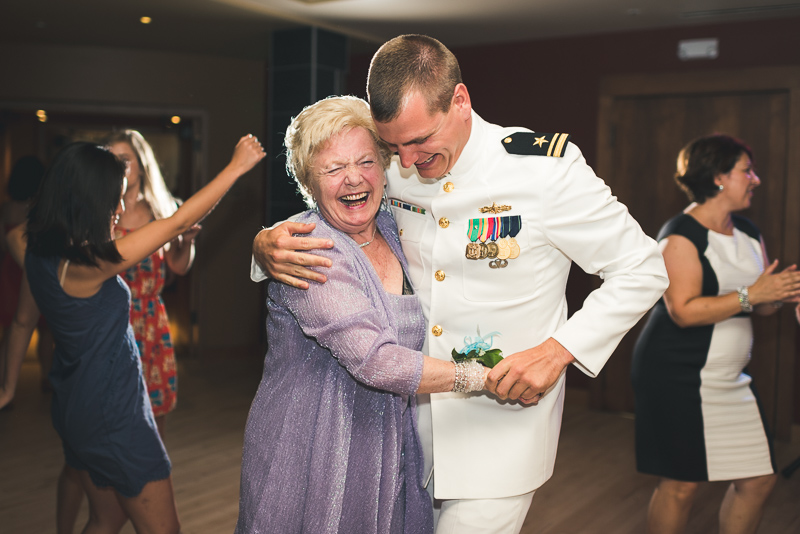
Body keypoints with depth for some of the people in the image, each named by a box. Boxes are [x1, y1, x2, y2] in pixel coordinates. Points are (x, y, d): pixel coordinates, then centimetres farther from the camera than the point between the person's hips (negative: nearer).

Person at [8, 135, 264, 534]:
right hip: (114, 417, -9)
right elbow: (178, 223, -23)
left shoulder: (40, 255, 0)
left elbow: (24, 320, 13)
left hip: (77, 408, 9)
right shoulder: (88, 264, -26)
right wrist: (237, 166, -15)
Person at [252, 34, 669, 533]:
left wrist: (558, 351, -18)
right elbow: (329, 227, 12)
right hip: (410, 416, 4)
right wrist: (267, 244, -12)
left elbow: (644, 269, -7)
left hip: (503, 423, -4)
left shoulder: (546, 168, -15)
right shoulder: (392, 173, -3)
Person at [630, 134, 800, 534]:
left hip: (729, 378, 8)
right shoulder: (681, 235, -13)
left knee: (758, 479, 9)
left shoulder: (748, 233, 11)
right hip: (677, 377, -8)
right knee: (681, 484, -1)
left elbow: (762, 306, 15)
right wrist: (750, 295, -22)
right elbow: (684, 311, -22)